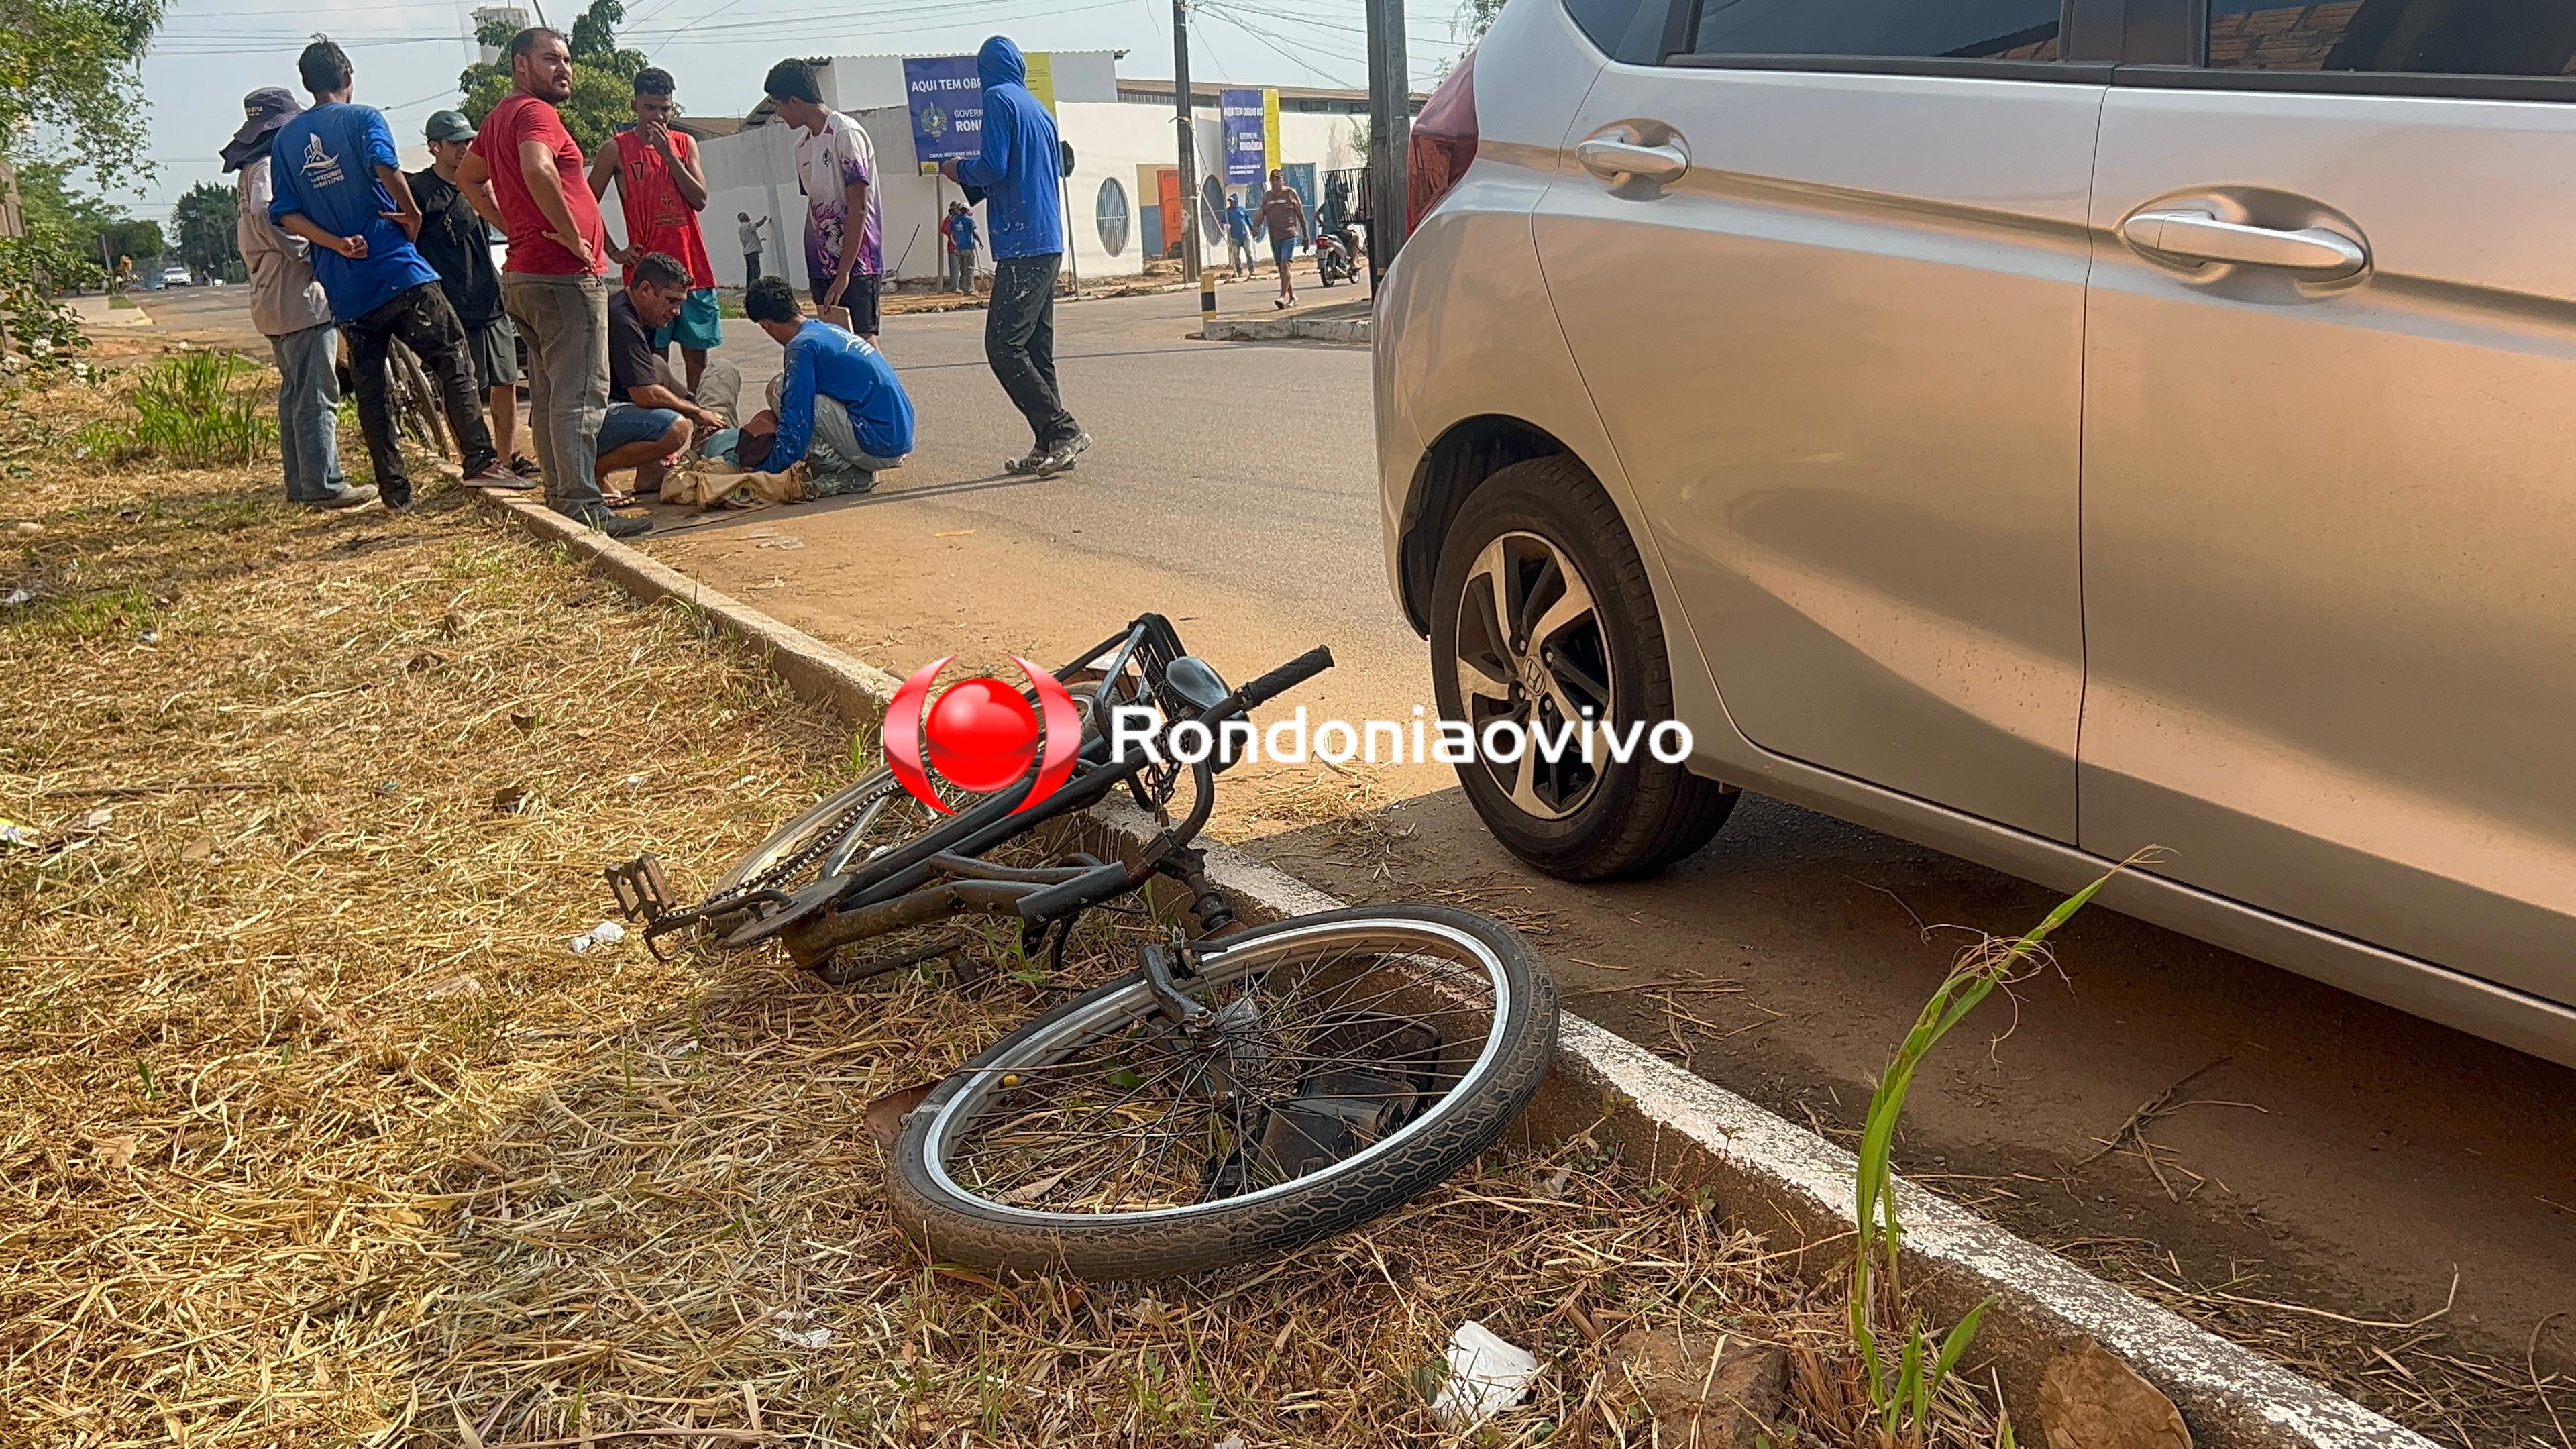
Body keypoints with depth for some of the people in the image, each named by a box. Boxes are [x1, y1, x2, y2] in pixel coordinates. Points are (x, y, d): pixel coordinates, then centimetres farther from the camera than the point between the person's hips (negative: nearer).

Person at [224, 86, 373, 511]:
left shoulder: (249, 170, 21)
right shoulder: (273, 165, -11)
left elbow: (244, 231, 25)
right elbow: (269, 214, -28)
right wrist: (310, 257, -20)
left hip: (271, 298, 10)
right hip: (300, 297, -10)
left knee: (294, 392, 13)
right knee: (317, 394, -9)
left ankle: (300, 483, 16)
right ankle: (324, 485, -10)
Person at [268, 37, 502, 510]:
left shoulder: (284, 140, 14)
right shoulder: (363, 118, 0)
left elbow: (285, 214, 4)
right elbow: (385, 167, -20)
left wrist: (337, 244, -2)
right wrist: (413, 214, -8)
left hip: (343, 289, 4)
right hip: (398, 272, -4)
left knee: (372, 390, 7)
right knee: (453, 362, 2)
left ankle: (395, 492, 8)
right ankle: (480, 460, -10)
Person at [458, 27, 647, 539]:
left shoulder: (499, 117, 18)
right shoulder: (536, 112, -12)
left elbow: (469, 177, 31)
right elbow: (538, 170, -32)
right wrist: (572, 237, -22)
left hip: (525, 274, 10)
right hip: (565, 275, -10)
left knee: (547, 393, 14)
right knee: (581, 394, -12)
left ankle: (560, 495, 21)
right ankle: (583, 506, -16)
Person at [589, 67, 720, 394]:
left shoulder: (685, 144, 10)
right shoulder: (617, 149, 1)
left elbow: (700, 200, -2)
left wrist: (668, 154, -8)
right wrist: (614, 251, -4)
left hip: (692, 266, 3)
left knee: (697, 355, 6)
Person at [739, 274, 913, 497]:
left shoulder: (802, 347, -11)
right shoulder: (831, 331, 17)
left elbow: (796, 425, -12)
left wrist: (766, 470, -1)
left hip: (878, 445, -9)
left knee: (779, 390, -8)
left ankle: (845, 474, -5)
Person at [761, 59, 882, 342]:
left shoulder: (847, 135, -10)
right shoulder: (803, 145, 15)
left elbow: (858, 209, -15)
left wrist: (844, 273, -17)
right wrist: (811, 264, 12)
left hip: (855, 263, -8)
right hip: (822, 265, 8)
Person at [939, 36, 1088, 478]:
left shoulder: (998, 98, -6)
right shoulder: (1039, 108, 19)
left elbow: (993, 167, -16)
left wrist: (957, 169, 5)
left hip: (1021, 244, -9)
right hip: (1049, 243, 9)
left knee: (1003, 347, -9)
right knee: (1036, 349, 10)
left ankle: (1063, 431, -13)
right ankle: (1050, 446, 10)